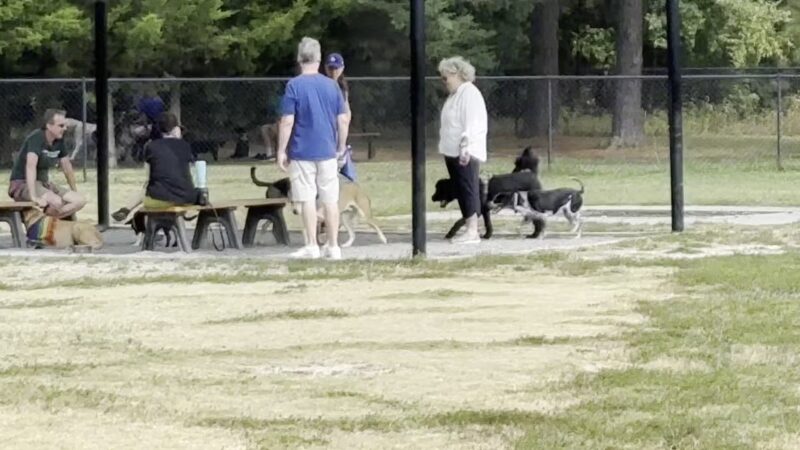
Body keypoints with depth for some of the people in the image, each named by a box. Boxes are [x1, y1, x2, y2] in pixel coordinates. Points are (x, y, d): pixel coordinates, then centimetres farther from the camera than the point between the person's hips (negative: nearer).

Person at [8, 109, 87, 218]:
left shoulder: (59, 141, 3)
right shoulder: (36, 138, -21)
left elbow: (67, 167, 15)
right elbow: (31, 166, -34)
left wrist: (75, 192, 18)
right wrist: (33, 197, -44)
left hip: (44, 183, 8)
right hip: (22, 184, -8)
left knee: (80, 201, -12)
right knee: (56, 202, -36)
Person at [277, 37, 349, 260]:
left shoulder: (294, 85, -7)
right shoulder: (331, 85, 3)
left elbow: (287, 121, -11)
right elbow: (343, 119, 4)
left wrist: (281, 151, -4)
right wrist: (341, 147, 15)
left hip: (302, 151, -3)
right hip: (327, 151, 3)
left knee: (308, 199, 1)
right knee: (331, 200, 7)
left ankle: (311, 246, 1)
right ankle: (333, 246, 9)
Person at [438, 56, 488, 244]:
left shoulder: (470, 93, -11)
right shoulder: (455, 94, 18)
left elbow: (471, 123, -18)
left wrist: (465, 148, -23)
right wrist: (448, 149, 18)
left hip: (465, 153, -9)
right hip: (453, 152, 9)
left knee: (468, 190, -9)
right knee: (462, 192, 8)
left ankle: (472, 231, -10)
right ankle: (470, 230, 9)